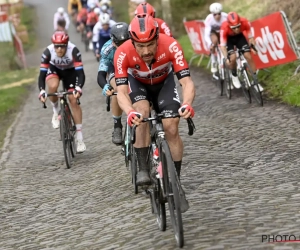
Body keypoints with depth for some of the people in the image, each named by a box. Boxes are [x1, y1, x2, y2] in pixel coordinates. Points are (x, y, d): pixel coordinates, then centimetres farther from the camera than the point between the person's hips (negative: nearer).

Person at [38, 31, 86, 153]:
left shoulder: (73, 50, -35)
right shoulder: (48, 52, -32)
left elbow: (80, 73, -37)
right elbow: (42, 74, -31)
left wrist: (78, 88, -54)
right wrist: (42, 92, -45)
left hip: (70, 71, -1)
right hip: (54, 69, 1)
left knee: (73, 100, -12)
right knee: (53, 86, -34)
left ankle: (79, 138, -6)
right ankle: (56, 112, -4)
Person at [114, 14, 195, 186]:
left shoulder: (171, 46, -37)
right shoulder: (123, 53, -36)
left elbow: (187, 82, -39)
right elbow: (121, 92, -38)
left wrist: (187, 104, -60)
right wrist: (130, 113, -59)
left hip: (164, 82, 0)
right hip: (137, 83, 0)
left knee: (171, 128, -15)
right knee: (142, 112, -31)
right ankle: (143, 169, -22)